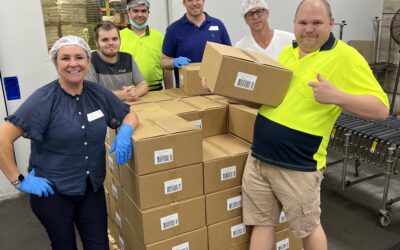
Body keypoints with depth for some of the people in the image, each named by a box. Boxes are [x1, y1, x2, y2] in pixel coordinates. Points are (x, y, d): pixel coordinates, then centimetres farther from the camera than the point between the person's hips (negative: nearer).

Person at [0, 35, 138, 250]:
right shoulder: (44, 99, -17)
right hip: (52, 192, -3)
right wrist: (19, 180, -16)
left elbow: (129, 114, 9)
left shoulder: (98, 93, -3)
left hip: (92, 189, 4)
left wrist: (125, 131, -13)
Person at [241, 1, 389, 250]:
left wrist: (336, 96, -28)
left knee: (308, 228, 15)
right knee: (261, 222, 16)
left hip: (298, 167, -6)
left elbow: (381, 108, -12)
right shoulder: (287, 51, 10)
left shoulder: (345, 57, -11)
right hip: (258, 157, 6)